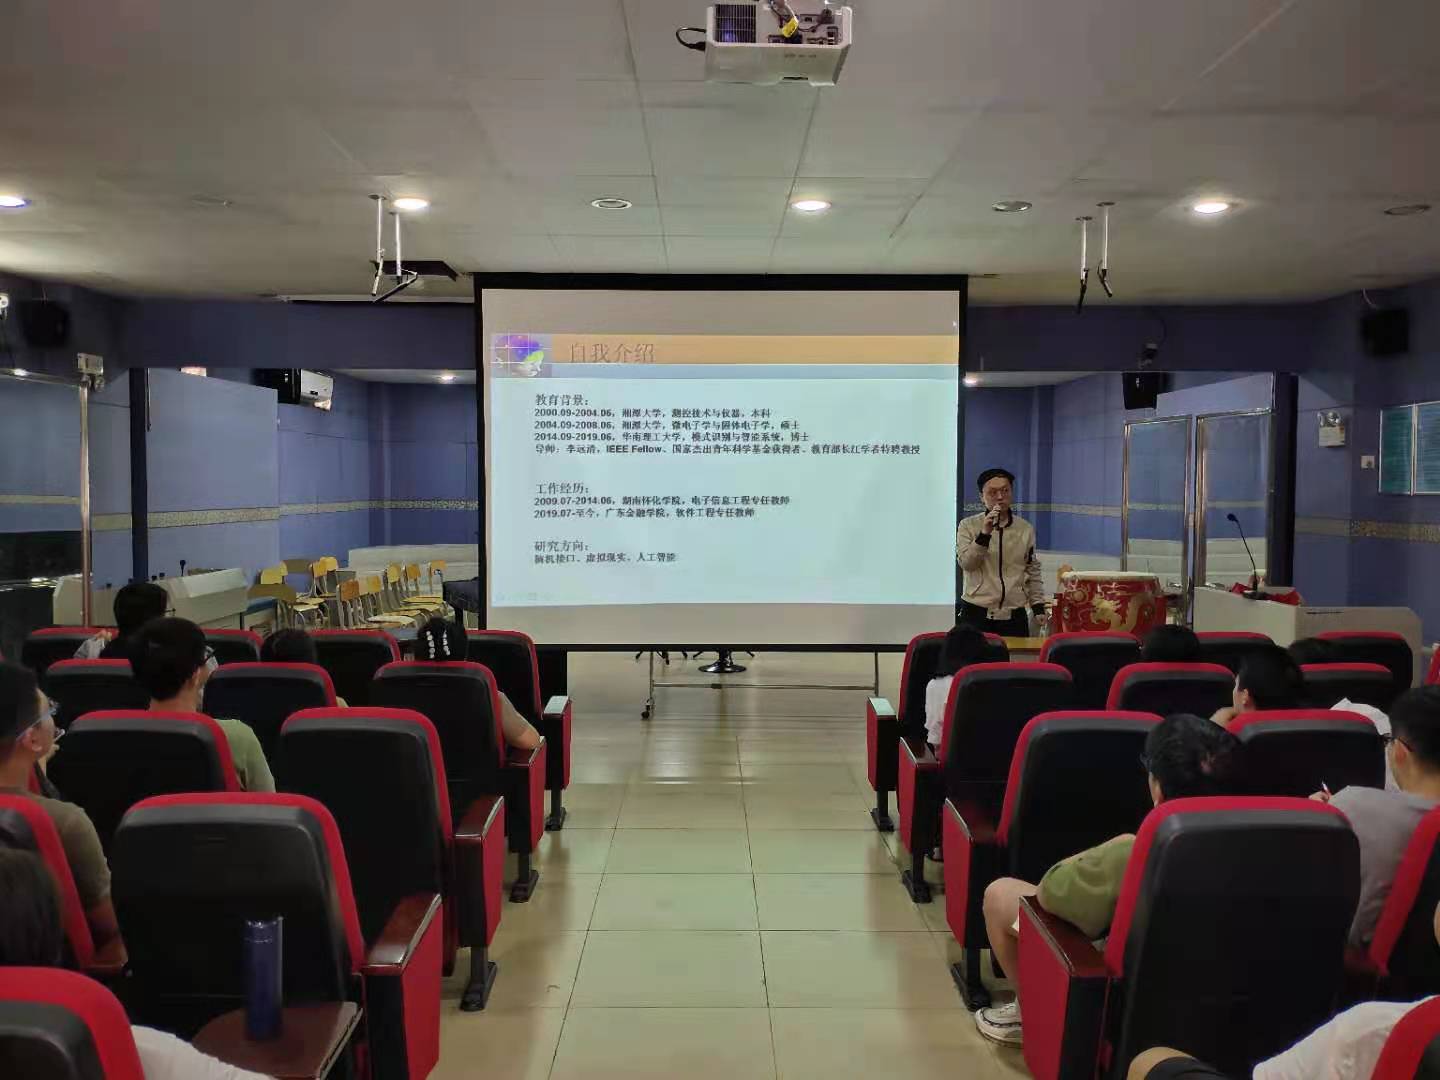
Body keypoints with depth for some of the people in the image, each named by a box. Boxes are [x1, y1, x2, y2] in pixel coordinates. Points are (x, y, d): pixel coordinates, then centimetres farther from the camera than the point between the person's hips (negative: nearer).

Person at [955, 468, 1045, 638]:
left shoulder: (1026, 529, 7)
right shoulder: (968, 526, 0)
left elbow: (1033, 571, 13)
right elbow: (966, 563, -11)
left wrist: (1038, 607, 7)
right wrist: (985, 533, -21)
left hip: (1015, 616, 2)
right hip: (977, 614, -2)